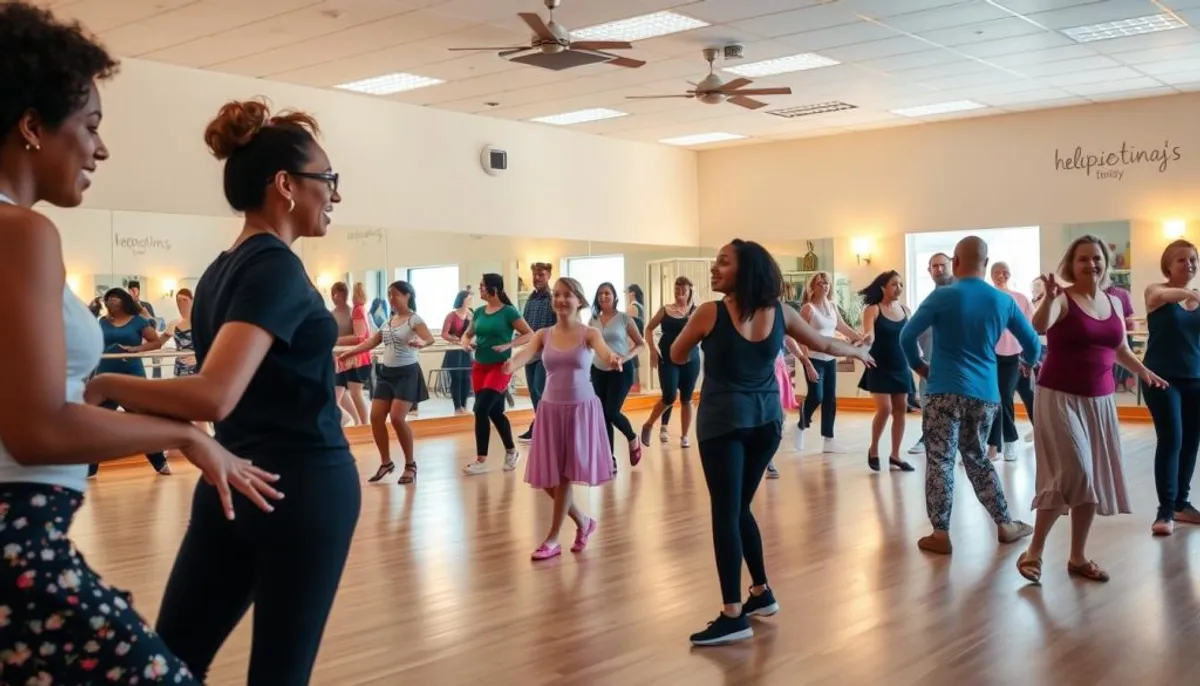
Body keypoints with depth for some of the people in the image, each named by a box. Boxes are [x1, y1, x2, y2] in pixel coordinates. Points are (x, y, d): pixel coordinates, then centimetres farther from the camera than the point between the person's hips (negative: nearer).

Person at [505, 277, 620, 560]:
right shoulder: (543, 334, 2)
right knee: (548, 477, 5)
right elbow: (526, 353, -17)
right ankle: (583, 521, 29)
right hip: (551, 408, 3)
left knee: (565, 475, 1)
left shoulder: (589, 333, -6)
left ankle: (553, 539, 12)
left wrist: (614, 360, -52)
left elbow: (604, 352, -27)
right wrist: (512, 364, -42)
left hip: (582, 408, -3)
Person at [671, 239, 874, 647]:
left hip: (723, 421, -6)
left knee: (726, 512, -5)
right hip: (767, 419, 6)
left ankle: (734, 616, -7)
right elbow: (822, 345, 15)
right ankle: (762, 593, 27)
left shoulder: (710, 313, -13)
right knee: (739, 508, 19)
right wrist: (856, 352, 34)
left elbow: (677, 357, 2)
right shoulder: (780, 312, 0)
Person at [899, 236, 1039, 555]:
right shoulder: (1003, 301, 6)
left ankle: (940, 534, -1)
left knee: (940, 460, 0)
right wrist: (1029, 363, 35)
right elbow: (1033, 345, 13)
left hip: (946, 390, -5)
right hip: (985, 393, 5)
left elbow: (907, 336, -10)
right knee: (977, 457, 20)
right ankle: (1005, 524, 24)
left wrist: (919, 365, 8)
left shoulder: (943, 296, -7)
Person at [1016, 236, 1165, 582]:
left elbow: (1121, 350, 22)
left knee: (1094, 479, 9)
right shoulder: (1063, 300, -10)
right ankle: (1034, 550, -3)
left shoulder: (1114, 302, 10)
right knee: (1074, 472, -17)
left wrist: (1145, 372, 7)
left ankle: (1078, 557, 21)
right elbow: (1039, 326, -31)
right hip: (1060, 398, -7)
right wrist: (1049, 298, -48)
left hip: (1100, 401, 7)